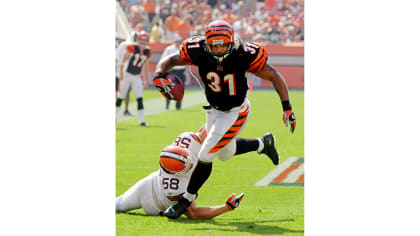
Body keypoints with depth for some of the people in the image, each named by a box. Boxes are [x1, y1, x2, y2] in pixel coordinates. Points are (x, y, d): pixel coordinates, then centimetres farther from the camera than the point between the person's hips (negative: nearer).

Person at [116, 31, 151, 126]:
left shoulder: (147, 52, 2)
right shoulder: (132, 48, -15)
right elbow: (123, 61, -10)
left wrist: (145, 80, 13)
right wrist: (121, 73, -13)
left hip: (137, 77, 4)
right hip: (127, 75, -4)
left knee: (140, 99, -4)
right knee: (121, 97, 4)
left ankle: (142, 120, -4)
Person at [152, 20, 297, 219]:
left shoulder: (243, 55, -30)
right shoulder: (199, 52, -23)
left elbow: (274, 76, -19)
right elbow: (169, 61, -10)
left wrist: (287, 108, -21)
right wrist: (158, 76, -33)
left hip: (235, 112, -5)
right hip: (214, 110, 5)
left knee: (206, 155, -10)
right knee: (226, 151, 26)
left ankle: (186, 200, 8)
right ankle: (263, 144, 52)